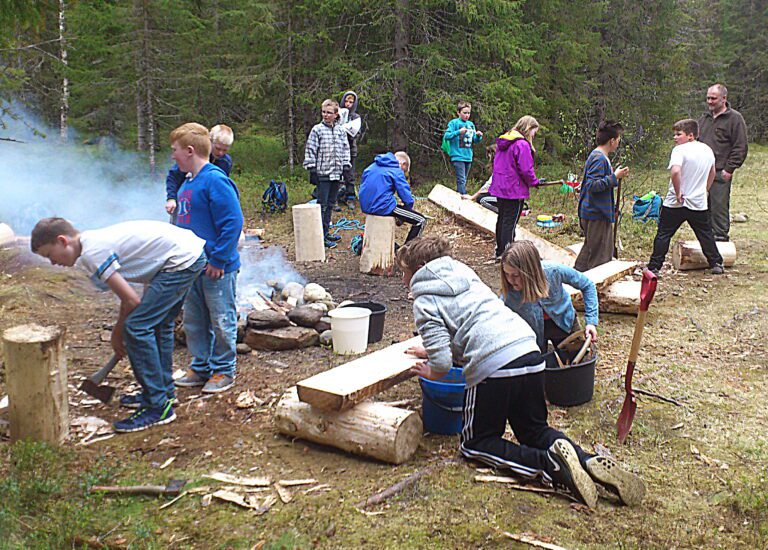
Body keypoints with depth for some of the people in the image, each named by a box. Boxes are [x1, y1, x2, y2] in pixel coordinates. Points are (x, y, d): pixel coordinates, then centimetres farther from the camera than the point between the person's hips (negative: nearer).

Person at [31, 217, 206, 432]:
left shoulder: (92, 253, -14)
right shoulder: (96, 241, 15)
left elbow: (132, 300, -12)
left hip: (180, 260, -11)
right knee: (157, 323, 23)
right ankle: (163, 392, 36)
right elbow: (127, 293, 22)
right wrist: (120, 331, 25)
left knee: (138, 327, -9)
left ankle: (158, 407, -2)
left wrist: (118, 334, 5)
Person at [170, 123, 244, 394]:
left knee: (221, 321, 4)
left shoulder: (215, 181, -18)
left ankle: (223, 371, 17)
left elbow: (233, 223, -22)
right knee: (193, 320, 17)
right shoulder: (188, 183, 11)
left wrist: (219, 260, -21)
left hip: (217, 269, -9)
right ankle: (200, 367, 31)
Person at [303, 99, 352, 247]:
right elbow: (310, 150, -5)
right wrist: (312, 169, -9)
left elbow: (346, 148, 17)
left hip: (336, 173, 5)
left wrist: (346, 166, 10)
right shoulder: (317, 129, -4)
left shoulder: (341, 130, 10)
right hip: (322, 174, -5)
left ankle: (325, 233, 21)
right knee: (322, 205, -5)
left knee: (329, 205, 12)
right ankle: (320, 236, -3)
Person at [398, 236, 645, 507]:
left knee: (475, 444, 11)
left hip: (492, 367, -7)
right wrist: (431, 351, 43)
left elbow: (443, 363, -7)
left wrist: (431, 372, 16)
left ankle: (550, 464, -13)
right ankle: (589, 463, -2)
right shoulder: (464, 274, 24)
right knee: (535, 430, 25)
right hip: (529, 352, 8)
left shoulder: (424, 304, 1)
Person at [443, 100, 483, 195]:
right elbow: (446, 136, -13)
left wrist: (478, 136, -4)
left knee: (464, 181, 12)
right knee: (461, 180, -12)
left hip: (468, 157, 6)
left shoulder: (471, 124, 13)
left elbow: (474, 140, 17)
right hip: (458, 156, -6)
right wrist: (459, 132, -23)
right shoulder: (454, 123, -3)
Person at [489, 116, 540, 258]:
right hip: (515, 190, -8)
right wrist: (535, 182, -4)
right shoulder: (522, 144, -18)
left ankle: (499, 251, 29)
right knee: (510, 223, -2)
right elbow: (526, 170, -21)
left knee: (502, 219, 18)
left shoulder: (502, 142, 10)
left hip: (500, 188, 8)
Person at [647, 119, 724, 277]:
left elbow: (675, 172, -31)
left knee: (663, 234, 3)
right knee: (706, 234, 18)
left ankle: (654, 268, 3)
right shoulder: (707, 150, 9)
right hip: (699, 203, 5)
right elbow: (712, 174, 23)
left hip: (675, 204, -5)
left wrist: (678, 193, -21)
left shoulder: (680, 150, -15)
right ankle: (716, 264, 23)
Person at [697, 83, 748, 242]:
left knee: (719, 207, -5)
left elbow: (740, 147, -7)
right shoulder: (704, 118, 17)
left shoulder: (734, 118, -3)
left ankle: (720, 237, 4)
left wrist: (729, 169, -12)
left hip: (720, 173, -6)